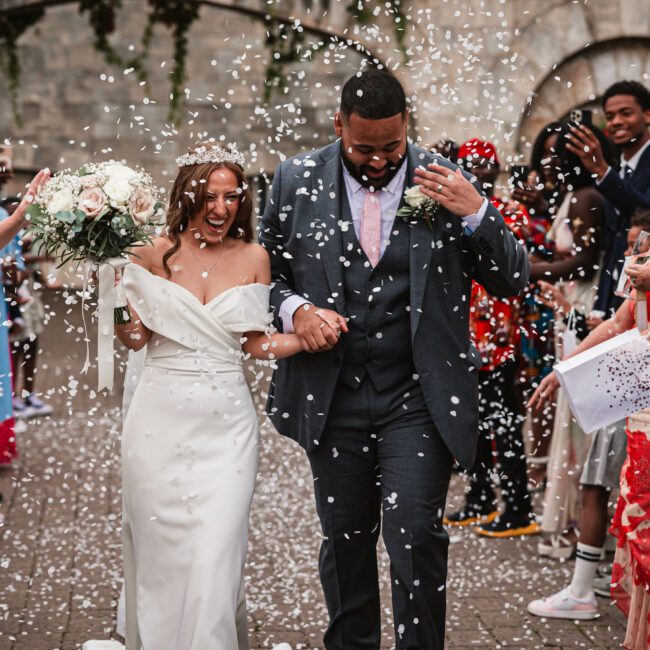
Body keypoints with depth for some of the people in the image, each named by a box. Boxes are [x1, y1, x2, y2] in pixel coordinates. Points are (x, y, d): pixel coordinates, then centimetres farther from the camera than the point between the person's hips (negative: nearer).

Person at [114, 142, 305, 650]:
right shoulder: (155, 253, 2)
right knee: (160, 554, 6)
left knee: (215, 560, -7)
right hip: (161, 422, 0)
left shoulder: (252, 257, 5)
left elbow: (255, 343, 8)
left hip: (226, 425, 0)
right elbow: (135, 337, 0)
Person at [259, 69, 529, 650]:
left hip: (419, 400, -2)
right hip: (332, 399, 2)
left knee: (416, 536, -10)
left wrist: (476, 213, -16)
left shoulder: (446, 183, -2)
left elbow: (513, 280, 0)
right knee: (344, 540, 13)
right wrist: (294, 309, -10)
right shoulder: (298, 181, 1)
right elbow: (266, 268, 11)